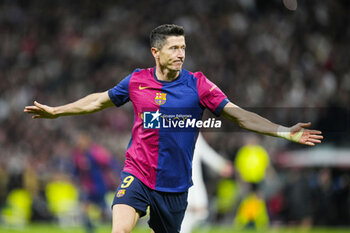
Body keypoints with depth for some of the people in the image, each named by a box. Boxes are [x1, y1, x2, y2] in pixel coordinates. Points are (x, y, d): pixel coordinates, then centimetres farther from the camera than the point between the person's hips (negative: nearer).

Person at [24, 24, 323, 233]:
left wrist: (286, 132, -15)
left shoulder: (198, 84, -4)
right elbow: (100, 101, 17)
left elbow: (239, 115, -6)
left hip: (175, 184, 1)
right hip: (138, 174, 0)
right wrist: (55, 111, 22)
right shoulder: (137, 81, 0)